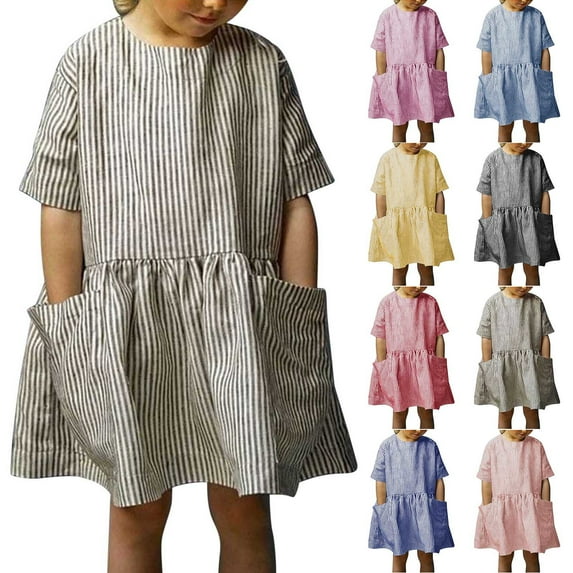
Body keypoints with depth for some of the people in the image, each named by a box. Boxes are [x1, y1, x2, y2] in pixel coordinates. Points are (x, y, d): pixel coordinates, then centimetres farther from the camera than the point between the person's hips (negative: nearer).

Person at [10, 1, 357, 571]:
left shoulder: (264, 64, 4)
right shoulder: (89, 63, 0)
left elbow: (295, 204, 6)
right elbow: (61, 210, 1)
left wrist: (300, 323, 3)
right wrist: (68, 329, -1)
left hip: (241, 316, 1)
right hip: (127, 316, -1)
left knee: (245, 508, 6)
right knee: (138, 509, 8)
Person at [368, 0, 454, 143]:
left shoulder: (430, 16, 1)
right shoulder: (388, 16, -2)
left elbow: (439, 51, 4)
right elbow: (381, 52, 1)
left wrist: (439, 80, 1)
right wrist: (382, 82, 1)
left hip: (425, 79, 1)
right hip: (397, 79, -1)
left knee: (426, 126, 6)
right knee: (399, 126, 8)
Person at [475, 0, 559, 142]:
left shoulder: (536, 16, 2)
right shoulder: (493, 16, -2)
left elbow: (544, 51, 6)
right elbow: (486, 52, 1)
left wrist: (545, 81, 4)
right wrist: (487, 83, 2)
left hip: (531, 79, 1)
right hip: (503, 79, -1)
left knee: (532, 126, 4)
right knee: (505, 126, 8)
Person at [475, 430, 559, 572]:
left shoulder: (536, 446, 1)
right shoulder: (494, 446, -3)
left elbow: (544, 481, 5)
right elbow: (486, 482, 1)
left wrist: (546, 511, 2)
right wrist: (487, 513, 0)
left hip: (531, 509, 1)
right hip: (503, 510, -1)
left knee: (532, 557, 5)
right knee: (505, 556, 8)